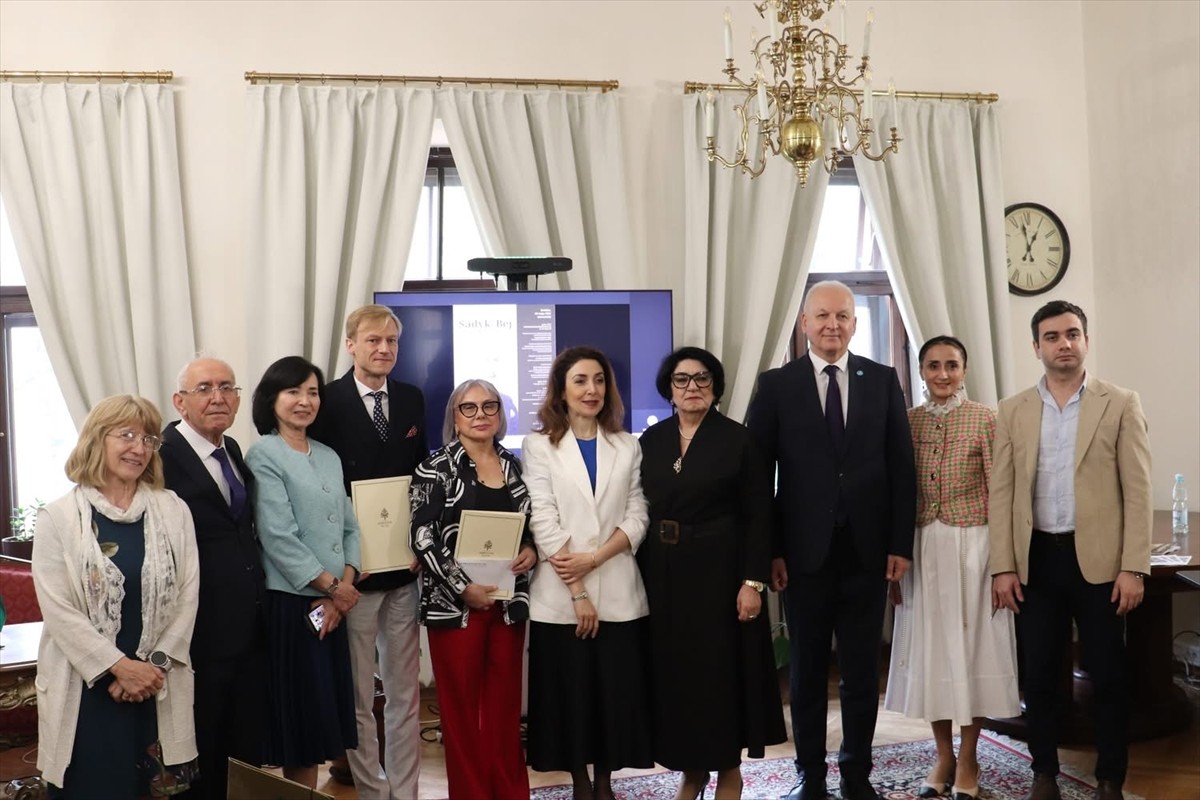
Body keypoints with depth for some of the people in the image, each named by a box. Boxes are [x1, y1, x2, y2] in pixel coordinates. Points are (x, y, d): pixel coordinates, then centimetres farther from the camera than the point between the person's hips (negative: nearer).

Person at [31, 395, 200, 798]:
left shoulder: (174, 511, 4)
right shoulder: (58, 517, -3)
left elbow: (187, 595, 2)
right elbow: (57, 609, -9)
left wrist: (155, 664, -8)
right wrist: (120, 666, -14)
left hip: (159, 683, 2)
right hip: (87, 686, -2)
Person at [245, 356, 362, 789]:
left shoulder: (329, 457, 13)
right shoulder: (264, 455, -7)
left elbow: (349, 527, 11)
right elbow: (278, 537, -15)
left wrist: (346, 584, -5)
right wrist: (332, 585, -12)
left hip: (331, 606, 6)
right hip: (289, 604, -6)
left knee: (322, 713, 11)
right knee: (298, 713, 2)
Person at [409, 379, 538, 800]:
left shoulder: (513, 465, 10)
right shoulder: (436, 468, -4)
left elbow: (528, 525, 19)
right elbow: (423, 537, -10)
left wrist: (531, 549, -3)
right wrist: (464, 587, -15)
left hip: (508, 601, 4)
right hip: (455, 602, -4)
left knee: (506, 702, 9)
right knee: (461, 704, 2)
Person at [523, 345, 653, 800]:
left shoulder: (627, 447, 10)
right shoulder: (540, 446, 2)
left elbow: (637, 518, 3)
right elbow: (543, 523, -6)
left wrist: (593, 559, -13)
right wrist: (577, 593, -11)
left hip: (619, 594, 2)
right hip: (560, 596, -2)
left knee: (617, 690, 4)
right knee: (570, 692, 4)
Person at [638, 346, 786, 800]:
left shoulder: (738, 439, -5)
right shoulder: (651, 440, 6)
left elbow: (758, 515, -7)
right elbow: (639, 510, 6)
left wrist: (753, 581, -14)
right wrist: (640, 575, 1)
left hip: (718, 570, -4)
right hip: (664, 573, 4)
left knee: (722, 666, 4)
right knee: (673, 667, 9)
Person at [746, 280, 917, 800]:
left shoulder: (883, 381, 4)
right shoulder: (776, 385, 0)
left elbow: (901, 467, 4)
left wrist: (901, 544, -1)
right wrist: (770, 550, -6)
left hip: (868, 551, 1)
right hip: (805, 553, -1)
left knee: (863, 671, 10)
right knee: (807, 670, 10)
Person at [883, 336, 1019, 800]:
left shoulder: (985, 420, -4)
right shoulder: (907, 422, 5)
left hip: (973, 545, -3)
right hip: (923, 548, 3)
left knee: (972, 644, 5)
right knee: (931, 647, 8)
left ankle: (968, 761, 19)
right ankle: (943, 756, 23)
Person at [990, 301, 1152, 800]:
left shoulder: (1120, 404, 0)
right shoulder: (1013, 411, 6)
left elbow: (1137, 492, -3)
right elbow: (1002, 492, 4)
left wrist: (1133, 568, -10)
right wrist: (1003, 567, -2)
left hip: (1098, 559, -2)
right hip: (1036, 560, 2)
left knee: (1108, 676, 6)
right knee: (1039, 675, 9)